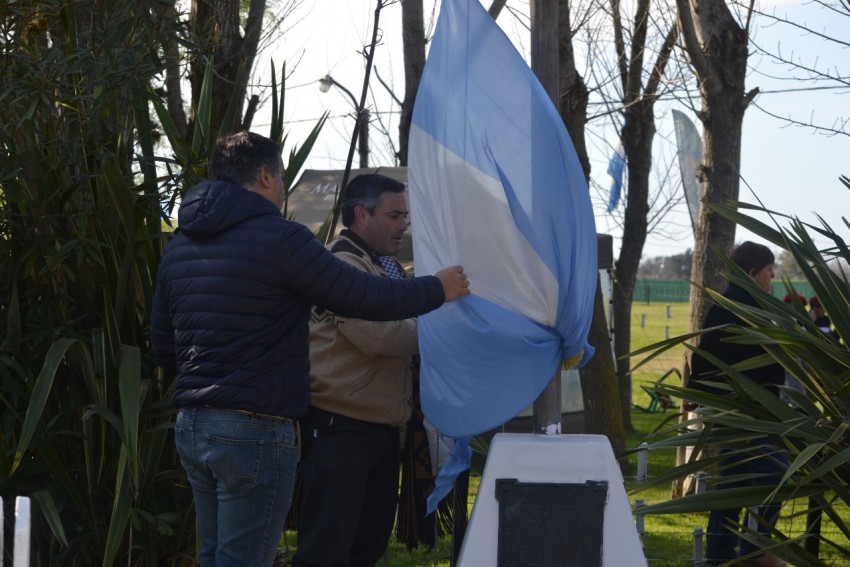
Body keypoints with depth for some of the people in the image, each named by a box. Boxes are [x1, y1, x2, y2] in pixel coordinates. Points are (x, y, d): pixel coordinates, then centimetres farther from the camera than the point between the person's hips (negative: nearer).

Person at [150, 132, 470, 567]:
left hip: (190, 428, 8)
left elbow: (164, 350, 18)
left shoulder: (178, 247, 12)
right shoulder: (279, 238, -12)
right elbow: (365, 298, -9)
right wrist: (439, 288, 6)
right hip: (254, 431, -8)